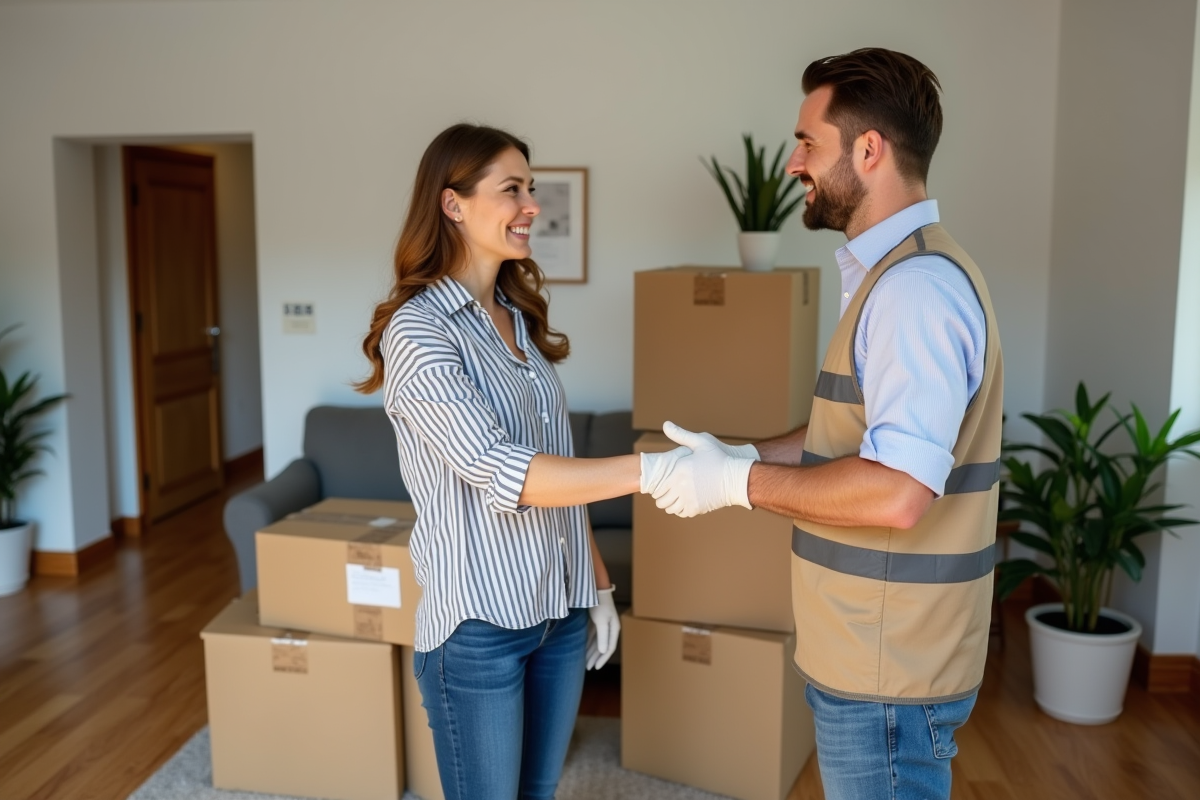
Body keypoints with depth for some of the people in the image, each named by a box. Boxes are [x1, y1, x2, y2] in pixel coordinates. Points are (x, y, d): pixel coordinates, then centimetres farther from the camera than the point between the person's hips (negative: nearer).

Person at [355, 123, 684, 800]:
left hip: (560, 609, 7)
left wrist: (599, 583, 13)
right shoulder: (417, 330, -15)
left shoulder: (520, 316, 9)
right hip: (479, 622, -7)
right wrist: (653, 469, -30)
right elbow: (501, 473, -25)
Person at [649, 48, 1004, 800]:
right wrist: (741, 453, 5)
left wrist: (739, 481, -19)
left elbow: (896, 492, -29)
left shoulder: (917, 284, -22)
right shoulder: (897, 271, 12)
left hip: (888, 671, -9)